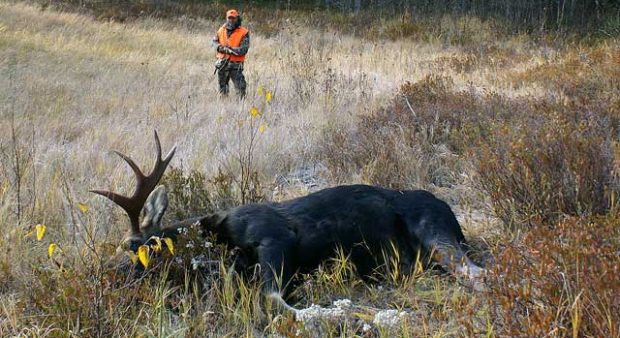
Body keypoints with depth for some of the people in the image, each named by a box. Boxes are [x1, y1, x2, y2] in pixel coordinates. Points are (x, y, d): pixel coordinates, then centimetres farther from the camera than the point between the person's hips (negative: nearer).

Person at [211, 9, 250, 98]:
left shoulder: (244, 33, -7)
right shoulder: (222, 30, 7)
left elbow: (244, 49, -14)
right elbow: (214, 42, 6)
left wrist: (231, 50, -25)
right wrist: (222, 48, -14)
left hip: (236, 65, -5)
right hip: (222, 63, 5)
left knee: (240, 90, -10)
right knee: (222, 89, 15)